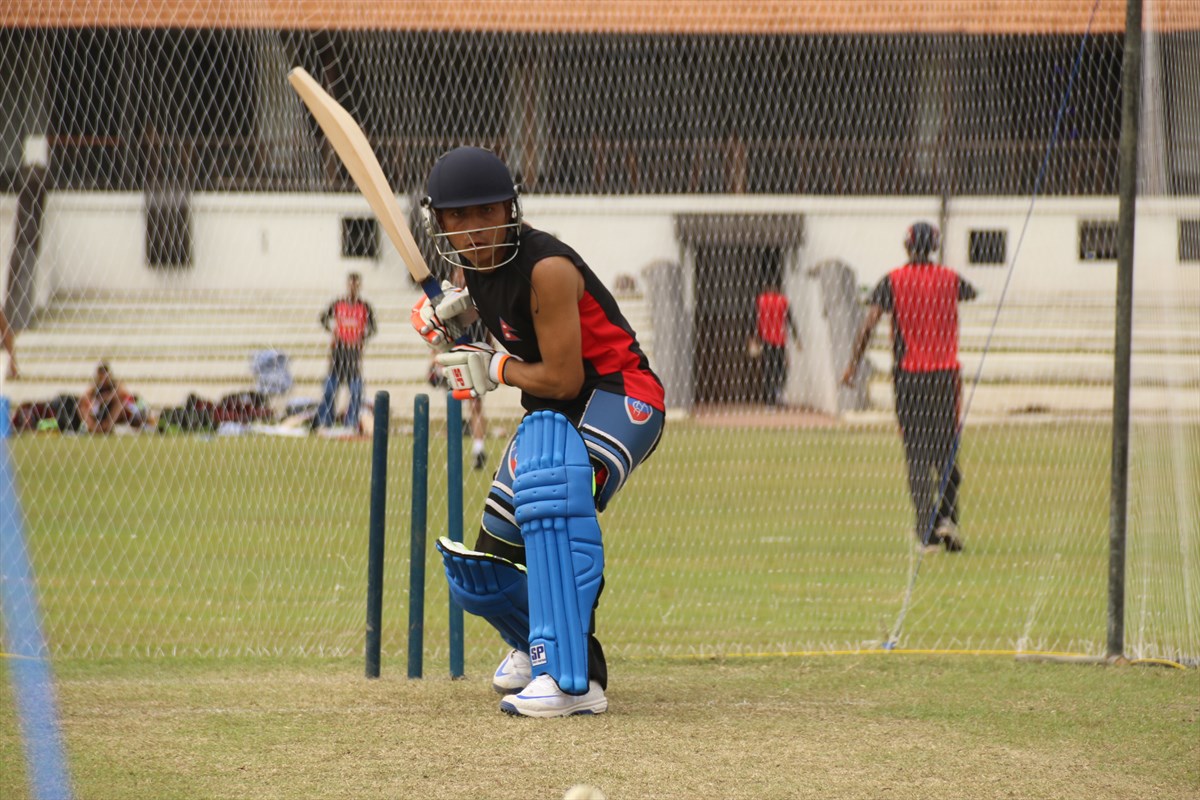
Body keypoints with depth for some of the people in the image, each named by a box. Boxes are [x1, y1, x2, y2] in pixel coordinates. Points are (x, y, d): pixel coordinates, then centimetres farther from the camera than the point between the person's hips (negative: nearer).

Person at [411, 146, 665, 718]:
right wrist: (447, 313, 1)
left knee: (553, 487, -41)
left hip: (618, 396, -9)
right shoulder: (471, 264, -1)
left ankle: (573, 676, -44)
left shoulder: (546, 268, -24)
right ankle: (535, 643, 44)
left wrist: (494, 370, -10)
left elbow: (563, 379, -23)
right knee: (481, 576, 7)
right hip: (551, 413, 9)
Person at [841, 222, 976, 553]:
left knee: (917, 455, 1)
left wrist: (853, 363, -9)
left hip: (908, 376, -1)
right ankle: (946, 517, -7)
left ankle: (926, 532, -6)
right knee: (946, 451, 11)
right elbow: (972, 293, 28)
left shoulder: (893, 281, -3)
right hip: (945, 375, 1)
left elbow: (869, 322, -14)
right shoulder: (950, 279, 4)